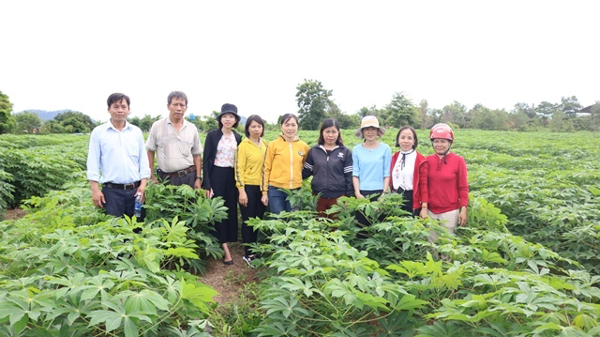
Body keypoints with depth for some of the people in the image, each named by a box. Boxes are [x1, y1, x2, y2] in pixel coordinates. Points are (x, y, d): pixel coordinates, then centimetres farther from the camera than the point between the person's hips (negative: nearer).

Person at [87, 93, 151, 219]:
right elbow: (93, 162, 1)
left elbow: (143, 159, 9)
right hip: (111, 191, -2)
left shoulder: (137, 132, 9)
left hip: (135, 189, 2)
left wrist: (143, 185, -1)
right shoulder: (98, 132, 3)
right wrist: (95, 189, -5)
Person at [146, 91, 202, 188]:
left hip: (189, 177, 2)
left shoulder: (192, 128, 6)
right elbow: (150, 151, 6)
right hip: (166, 178, -1)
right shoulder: (157, 126, 1)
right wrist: (152, 176, 2)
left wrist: (198, 178, 3)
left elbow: (197, 155, 10)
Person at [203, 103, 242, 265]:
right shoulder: (212, 135, -4)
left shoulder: (238, 137, 8)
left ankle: (224, 242, 18)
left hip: (231, 177, 5)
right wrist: (207, 184, -13)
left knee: (230, 210, 6)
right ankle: (225, 248, -3)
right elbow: (206, 160, -6)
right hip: (216, 176, -4)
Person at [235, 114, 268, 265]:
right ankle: (248, 253, 14)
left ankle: (254, 250, 27)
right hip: (248, 187, -5)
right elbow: (239, 169, -10)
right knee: (248, 220, 4)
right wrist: (241, 190, -15)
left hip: (262, 187, 5)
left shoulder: (266, 145, 8)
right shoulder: (244, 145, -7)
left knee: (258, 219, 13)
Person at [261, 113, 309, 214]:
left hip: (296, 191, 2)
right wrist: (264, 192, 0)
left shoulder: (304, 146, 6)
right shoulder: (273, 145, -1)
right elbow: (266, 169, 2)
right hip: (276, 190, -2)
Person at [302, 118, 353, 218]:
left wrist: (349, 197, -3)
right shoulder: (314, 151, 4)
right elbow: (306, 172, 9)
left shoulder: (345, 152, 0)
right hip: (318, 197, 2)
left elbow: (350, 176, 0)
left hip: (338, 197, -1)